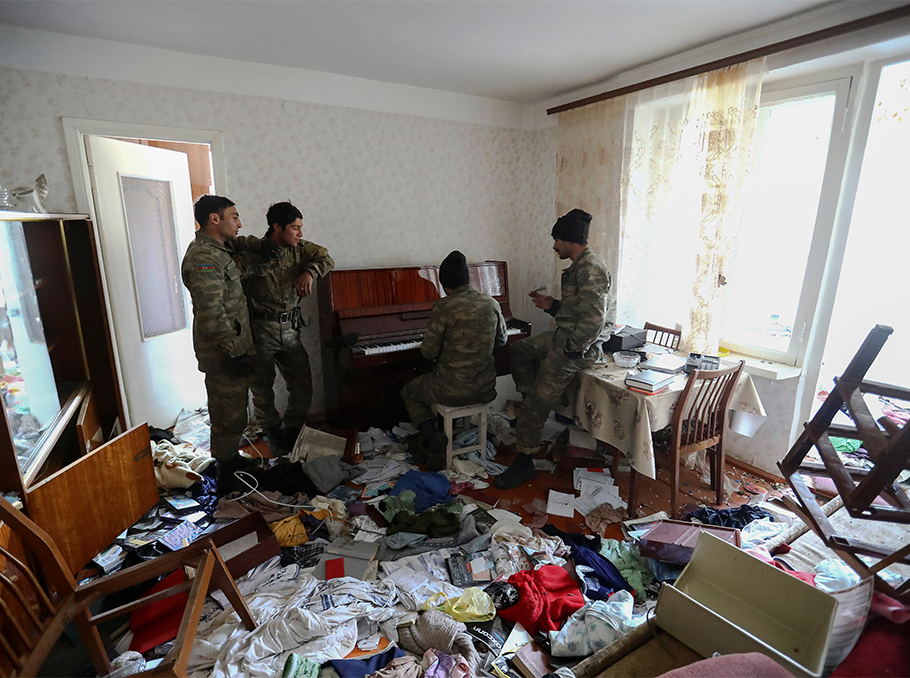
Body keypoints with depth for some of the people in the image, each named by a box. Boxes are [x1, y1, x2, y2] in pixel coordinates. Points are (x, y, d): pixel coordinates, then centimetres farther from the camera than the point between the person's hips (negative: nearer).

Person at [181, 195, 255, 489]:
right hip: (223, 354, -10)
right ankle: (228, 480, 17)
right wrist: (236, 352, -23)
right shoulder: (203, 259, -20)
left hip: (233, 347, 10)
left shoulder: (219, 250, 12)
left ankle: (233, 464, 39)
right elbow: (211, 315, -26)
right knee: (229, 417, 2)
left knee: (232, 412, 22)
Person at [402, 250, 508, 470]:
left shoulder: (445, 307, -17)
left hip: (453, 391, -6)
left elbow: (428, 352, -11)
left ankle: (433, 436, 2)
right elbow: (501, 340, 15)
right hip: (486, 389, 6)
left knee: (408, 392, 22)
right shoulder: (491, 303, 0)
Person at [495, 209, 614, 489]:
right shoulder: (579, 267, 13)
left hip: (577, 345, -11)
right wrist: (551, 305, 7)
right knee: (518, 351, 19)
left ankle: (524, 462, 5)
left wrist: (571, 348, -20)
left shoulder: (591, 269, -20)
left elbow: (594, 319, -27)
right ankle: (532, 402, 18)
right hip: (563, 336, 11)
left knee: (537, 403, -8)